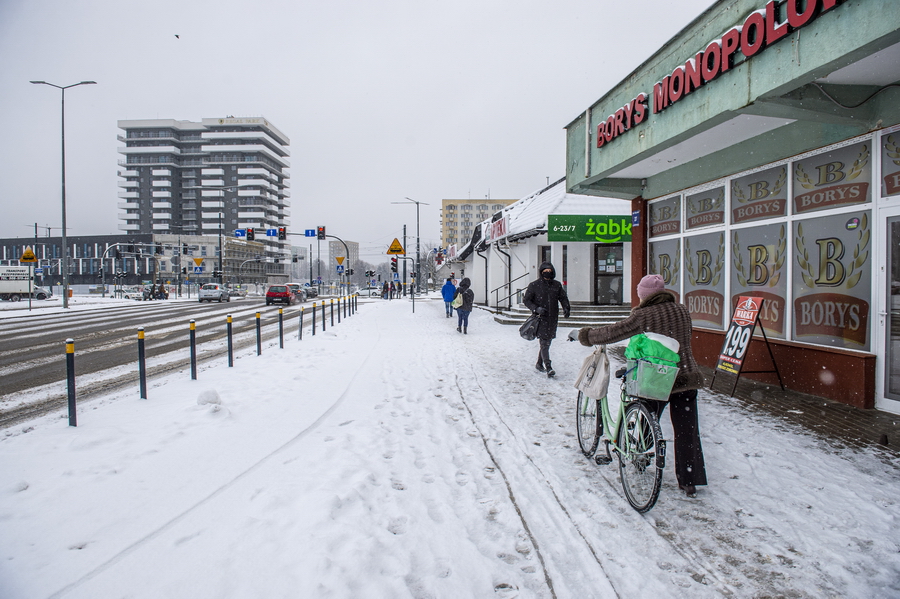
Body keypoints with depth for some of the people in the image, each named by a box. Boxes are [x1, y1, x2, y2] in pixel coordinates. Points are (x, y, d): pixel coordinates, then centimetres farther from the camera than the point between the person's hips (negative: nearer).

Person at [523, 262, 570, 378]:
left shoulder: (557, 285, 8)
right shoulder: (534, 285, -2)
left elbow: (563, 298, 14)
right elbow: (526, 299, 0)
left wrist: (566, 308, -6)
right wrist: (536, 309, -16)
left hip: (553, 318, 5)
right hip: (540, 318, -5)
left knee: (548, 342, 12)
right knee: (544, 343, -12)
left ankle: (539, 364, 29)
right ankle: (548, 368, -17)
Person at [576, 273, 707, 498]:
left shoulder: (643, 316, -11)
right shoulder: (682, 311, 5)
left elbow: (612, 333, -8)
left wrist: (586, 335, 6)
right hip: (687, 378, 4)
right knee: (687, 431, 7)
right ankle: (689, 482, 12)